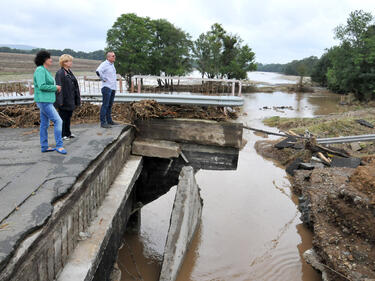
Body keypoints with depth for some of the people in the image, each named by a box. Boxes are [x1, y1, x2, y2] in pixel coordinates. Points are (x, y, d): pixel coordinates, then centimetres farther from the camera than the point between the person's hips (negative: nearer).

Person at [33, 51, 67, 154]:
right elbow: (41, 86, -23)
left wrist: (56, 88, 5)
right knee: (58, 121, -12)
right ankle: (59, 146, -8)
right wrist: (55, 87, -12)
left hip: (46, 100, 10)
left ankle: (44, 147, 18)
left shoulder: (45, 70, 16)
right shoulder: (40, 70, -14)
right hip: (44, 100, -10)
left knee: (45, 124, 11)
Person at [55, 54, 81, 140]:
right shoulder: (60, 73, -13)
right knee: (63, 117, 1)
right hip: (64, 100, -8)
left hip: (70, 100, 8)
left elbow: (74, 86, 17)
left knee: (68, 117, 16)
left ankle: (68, 133, 26)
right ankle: (62, 135, 10)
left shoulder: (69, 72, 13)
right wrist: (60, 100, -23)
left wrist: (77, 99, 16)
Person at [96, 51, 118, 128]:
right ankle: (103, 122, -9)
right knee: (105, 105, -10)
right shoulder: (104, 64, -10)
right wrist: (104, 79, -17)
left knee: (110, 105, 13)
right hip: (107, 87, -9)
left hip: (113, 87, 9)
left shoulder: (112, 64, 18)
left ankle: (109, 120, 21)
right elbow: (98, 71, -26)